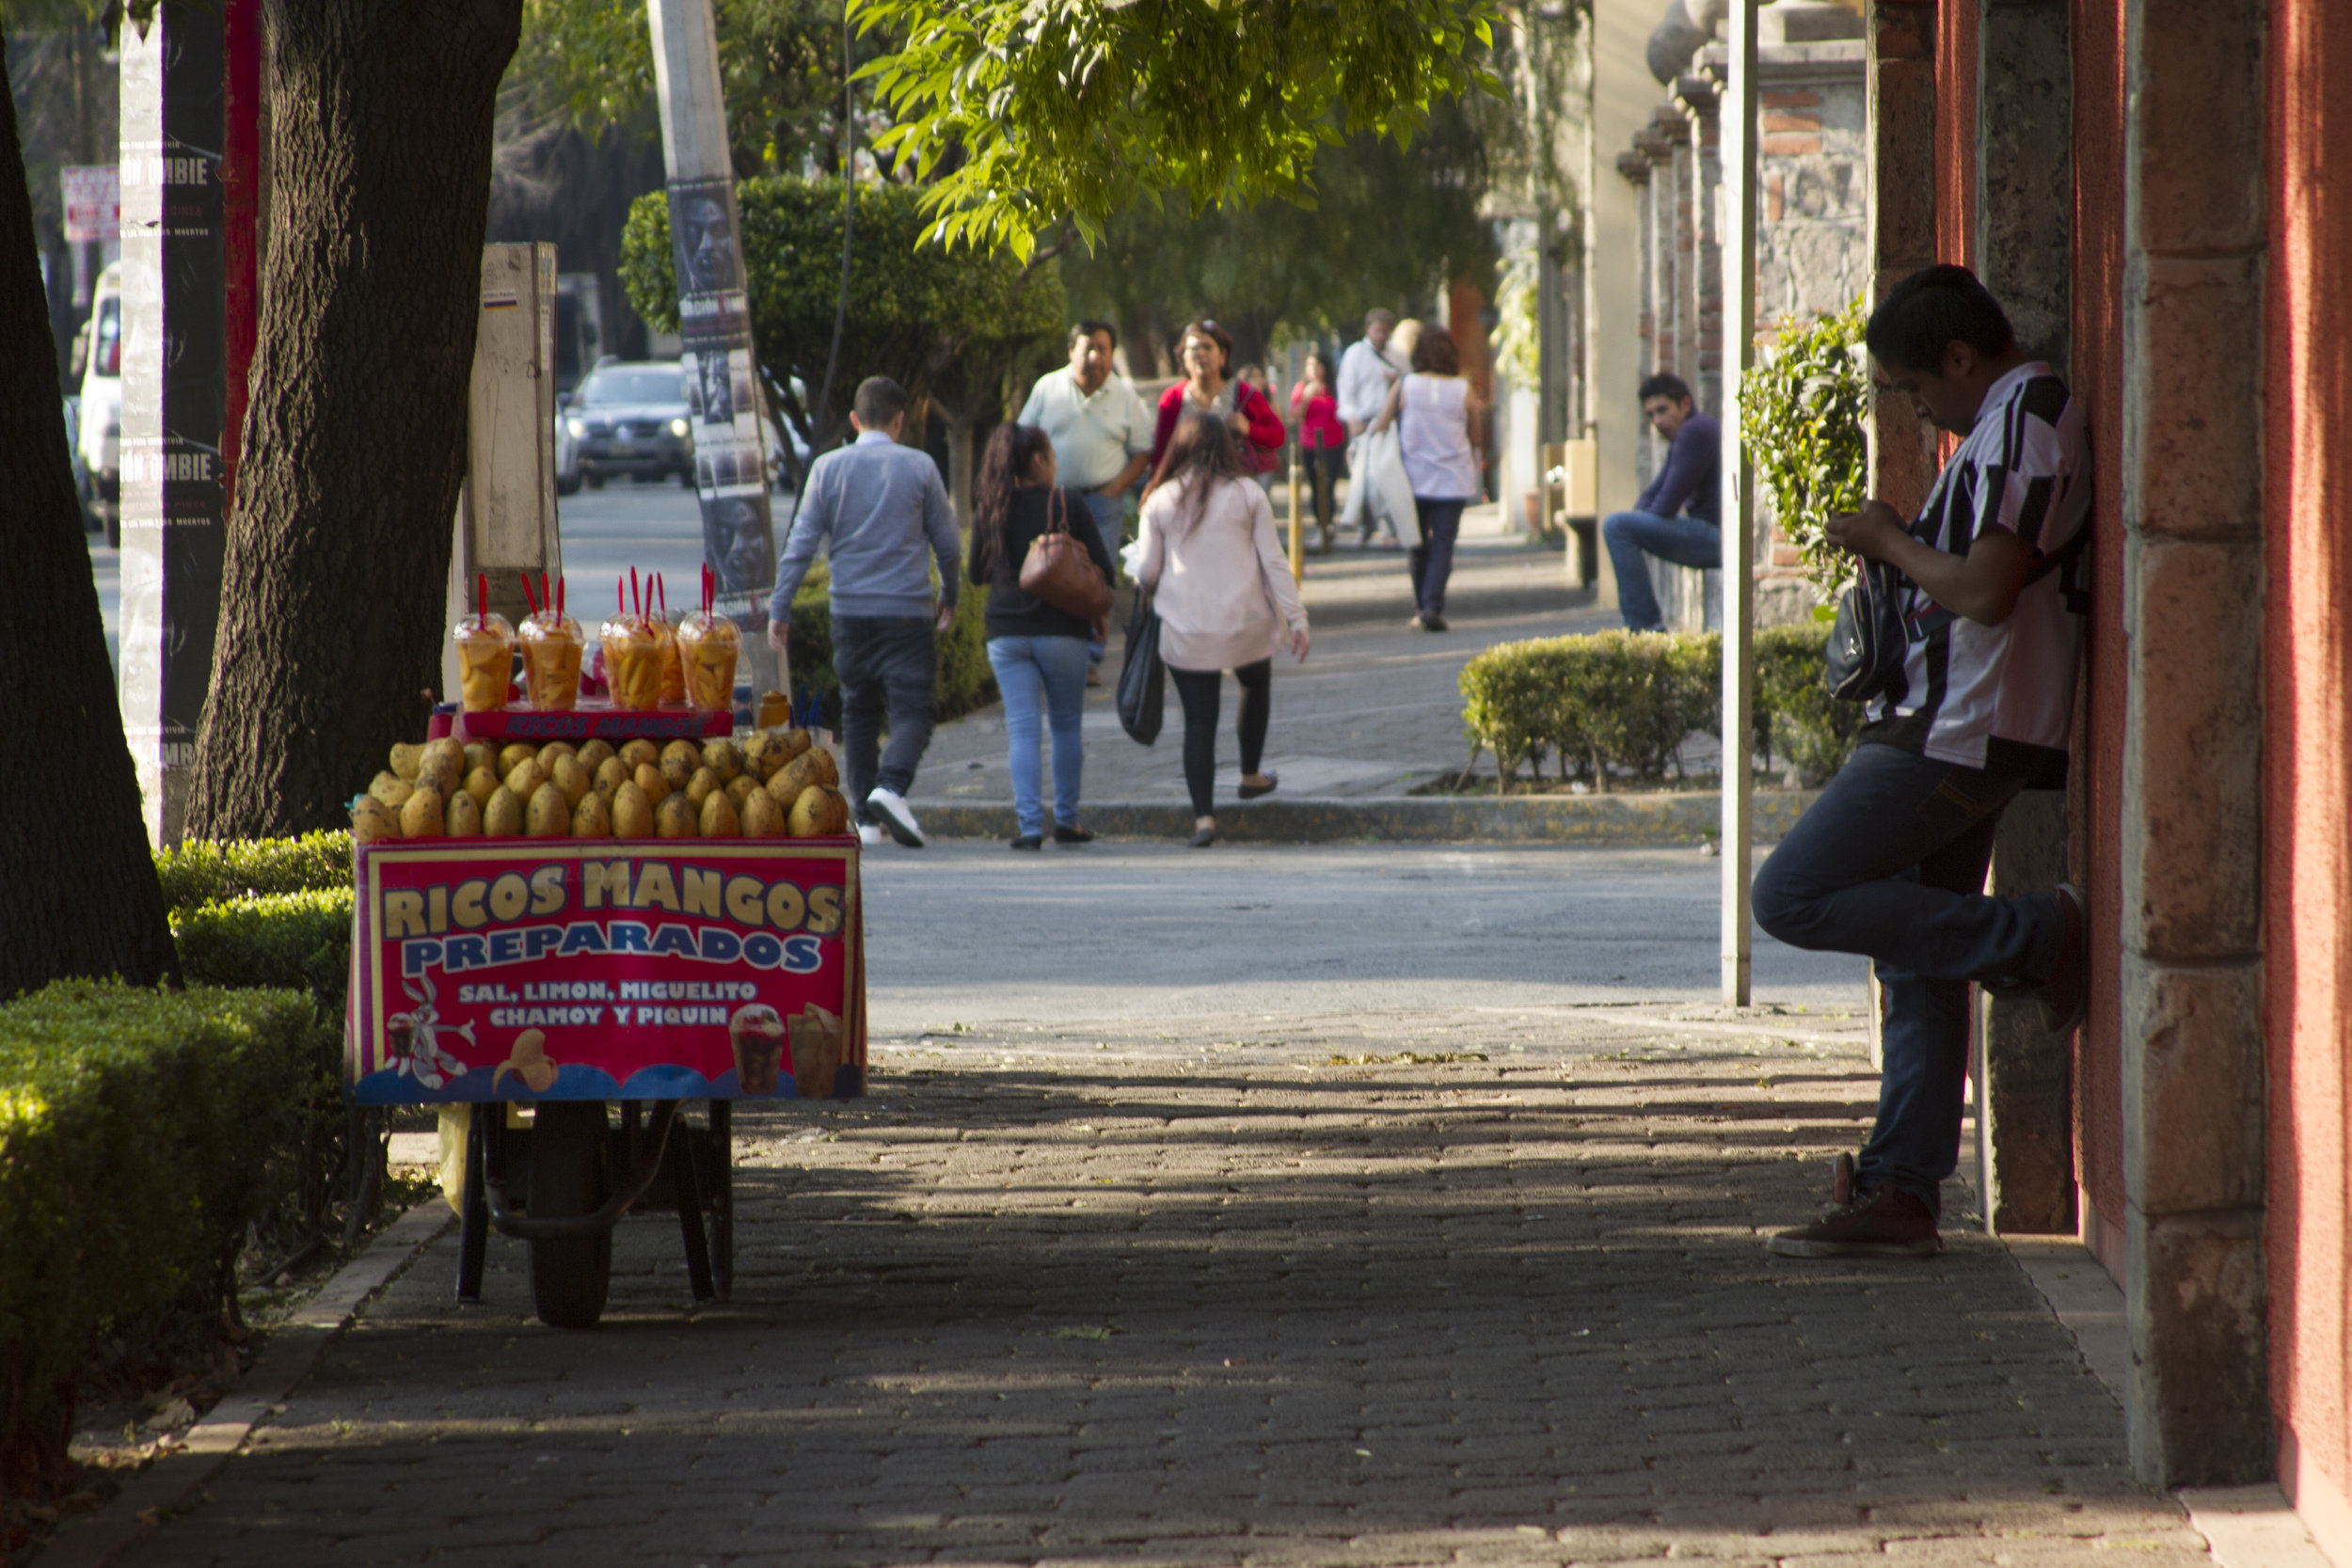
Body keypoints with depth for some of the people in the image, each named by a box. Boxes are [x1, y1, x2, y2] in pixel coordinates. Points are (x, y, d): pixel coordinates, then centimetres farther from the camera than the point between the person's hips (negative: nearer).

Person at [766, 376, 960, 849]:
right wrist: (949, 599, 21)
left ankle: (865, 819, 11)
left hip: (850, 612, 3)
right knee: (913, 709, -4)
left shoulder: (828, 468, 2)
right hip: (907, 611, -3)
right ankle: (891, 787, -29)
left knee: (858, 712, 14)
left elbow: (801, 544, -1)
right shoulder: (919, 467, -1)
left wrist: (779, 609, 2)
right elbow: (946, 541, 5)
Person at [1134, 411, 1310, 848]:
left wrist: (1137, 567, 24)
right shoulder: (1247, 495, -3)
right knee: (1256, 686, 29)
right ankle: (1250, 775, 40)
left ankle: (1203, 816, -6)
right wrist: (1296, 618, 0)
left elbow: (1147, 573, 0)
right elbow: (1273, 560, -4)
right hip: (1246, 623, 0)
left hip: (1185, 632, 0)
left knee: (1198, 721, 2)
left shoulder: (1160, 501, -1)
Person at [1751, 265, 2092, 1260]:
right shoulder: (2007, 422, 18)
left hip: (1961, 730, -11)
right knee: (1915, 967, 10)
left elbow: (1984, 589, -24)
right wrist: (1903, 551, 12)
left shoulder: (2020, 424, -15)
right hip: (1952, 728, 11)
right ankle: (1900, 1192, 11)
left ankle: (2034, 941, -10)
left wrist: (1891, 543, -9)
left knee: (1794, 896, -12)